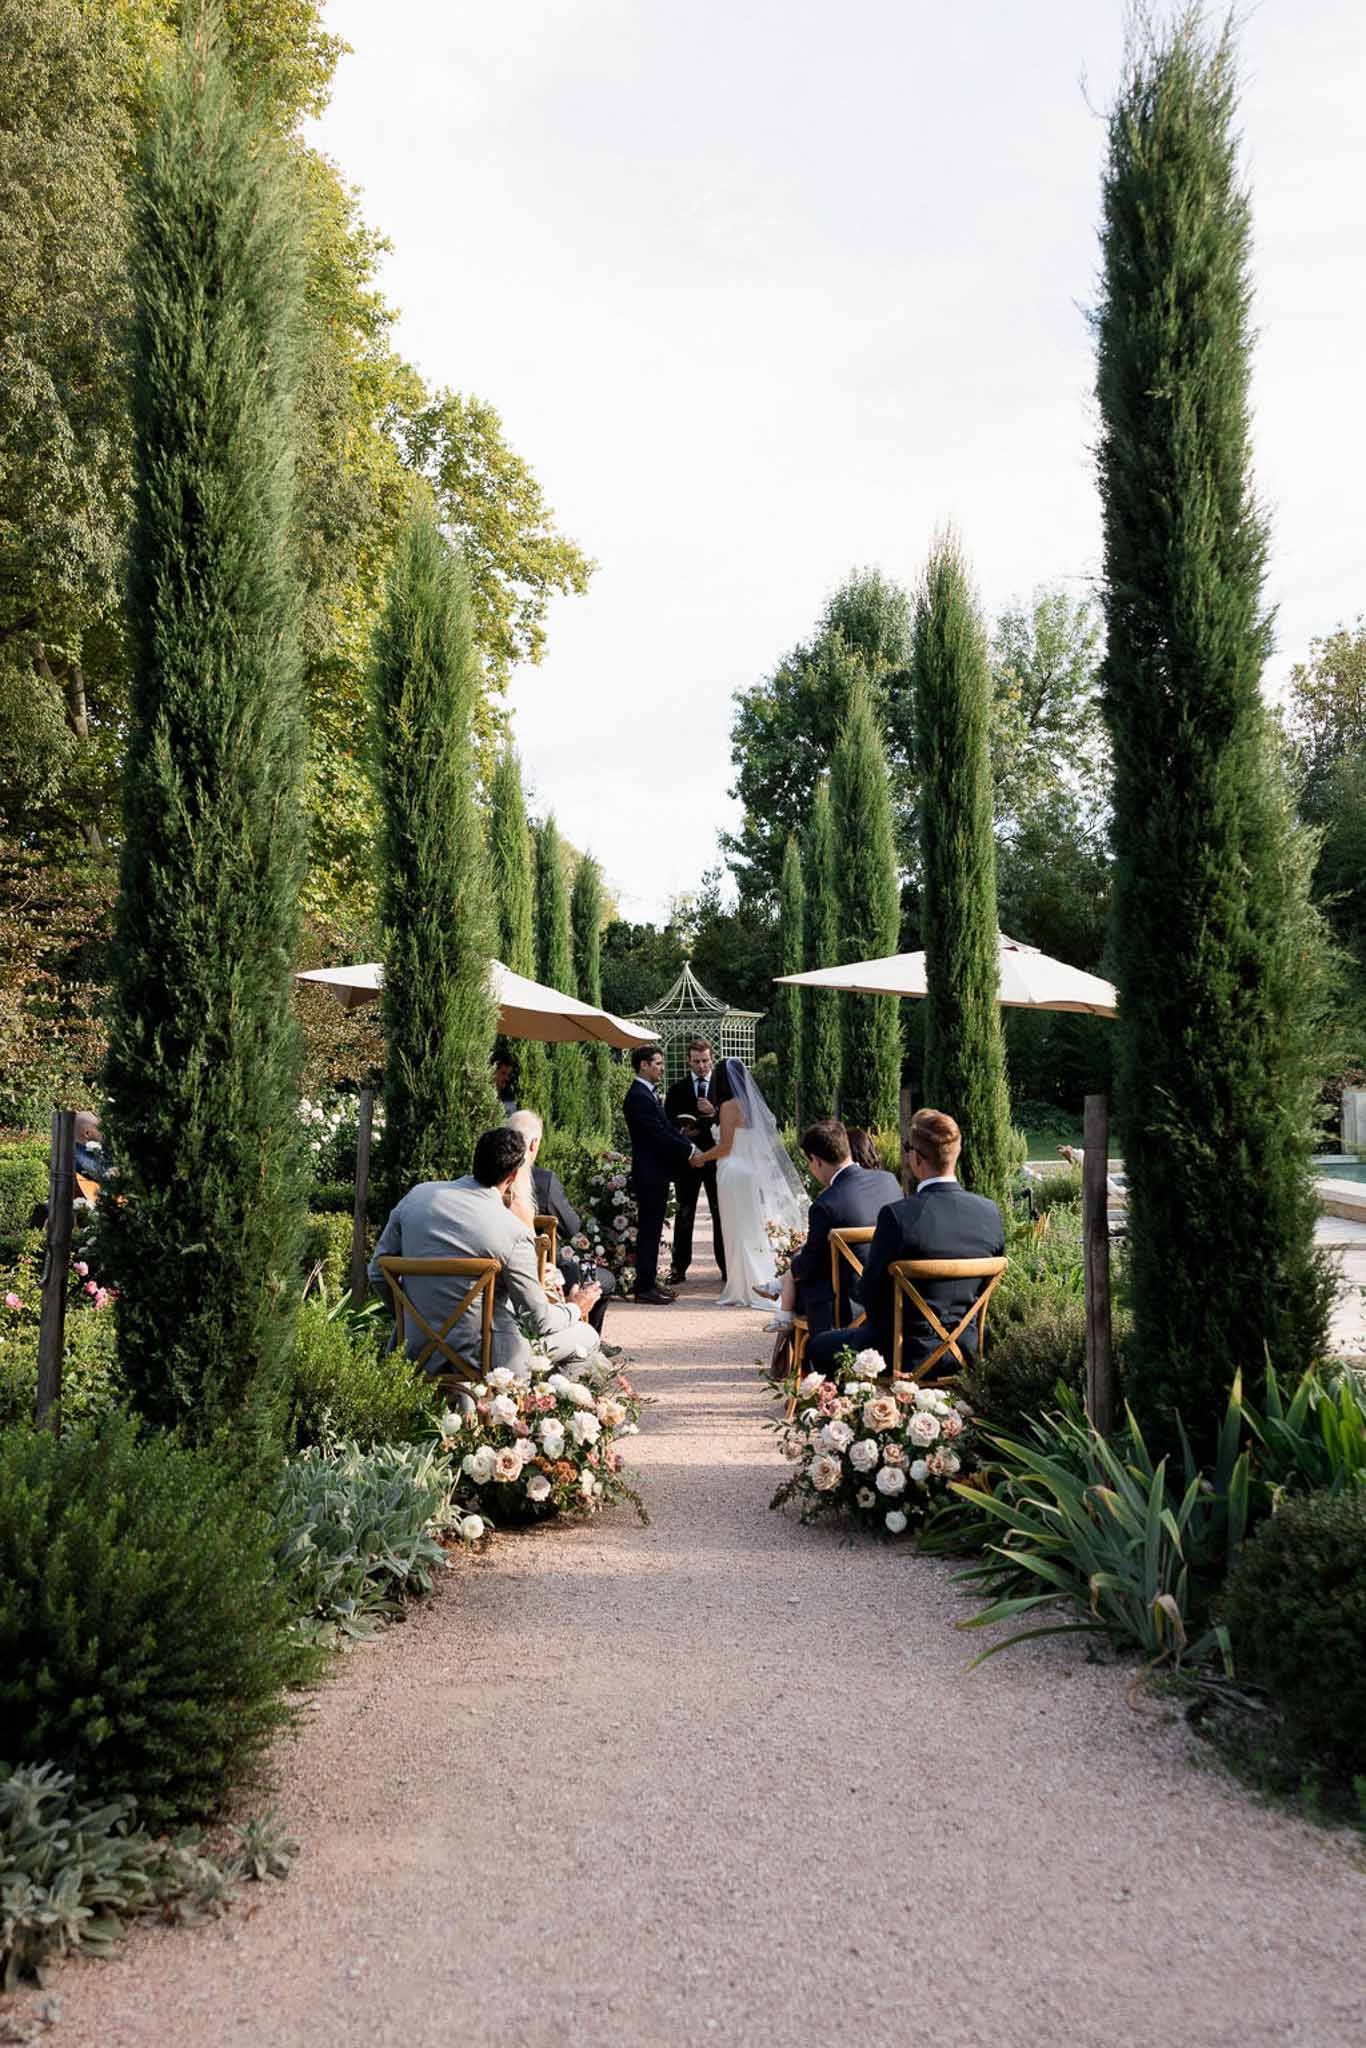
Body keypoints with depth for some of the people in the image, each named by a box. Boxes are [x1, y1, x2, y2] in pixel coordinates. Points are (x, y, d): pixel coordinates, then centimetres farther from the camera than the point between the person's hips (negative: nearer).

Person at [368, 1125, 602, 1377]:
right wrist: (576, 1308, 12)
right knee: (588, 1336, 11)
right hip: (481, 1362, -6)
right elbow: (540, 1322, -10)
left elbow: (378, 1273, 5)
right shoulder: (513, 1233, -20)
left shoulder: (417, 1195, -5)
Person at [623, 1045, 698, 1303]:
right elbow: (659, 1134, -20)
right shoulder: (638, 1097, -17)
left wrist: (690, 1147, 1)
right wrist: (690, 1152, -13)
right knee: (648, 1231, -5)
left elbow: (668, 1128, 15)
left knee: (652, 1230, 14)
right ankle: (644, 1288, 0)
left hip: (657, 1174, 10)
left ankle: (649, 1281, 21)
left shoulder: (649, 1094, 15)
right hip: (649, 1174, -10)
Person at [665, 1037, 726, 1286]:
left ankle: (726, 1266, 13)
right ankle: (679, 1267, 10)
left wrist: (714, 1112, -18)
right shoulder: (677, 1088, 5)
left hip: (717, 1156, 0)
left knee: (721, 1214, 6)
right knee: (683, 1214, 5)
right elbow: (668, 1122, 5)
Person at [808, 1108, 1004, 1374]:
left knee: (818, 1347, 20)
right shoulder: (990, 1212, -7)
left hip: (909, 1353, -6)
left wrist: (883, 1331, 6)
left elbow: (873, 1286, -13)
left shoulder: (897, 1215, -23)